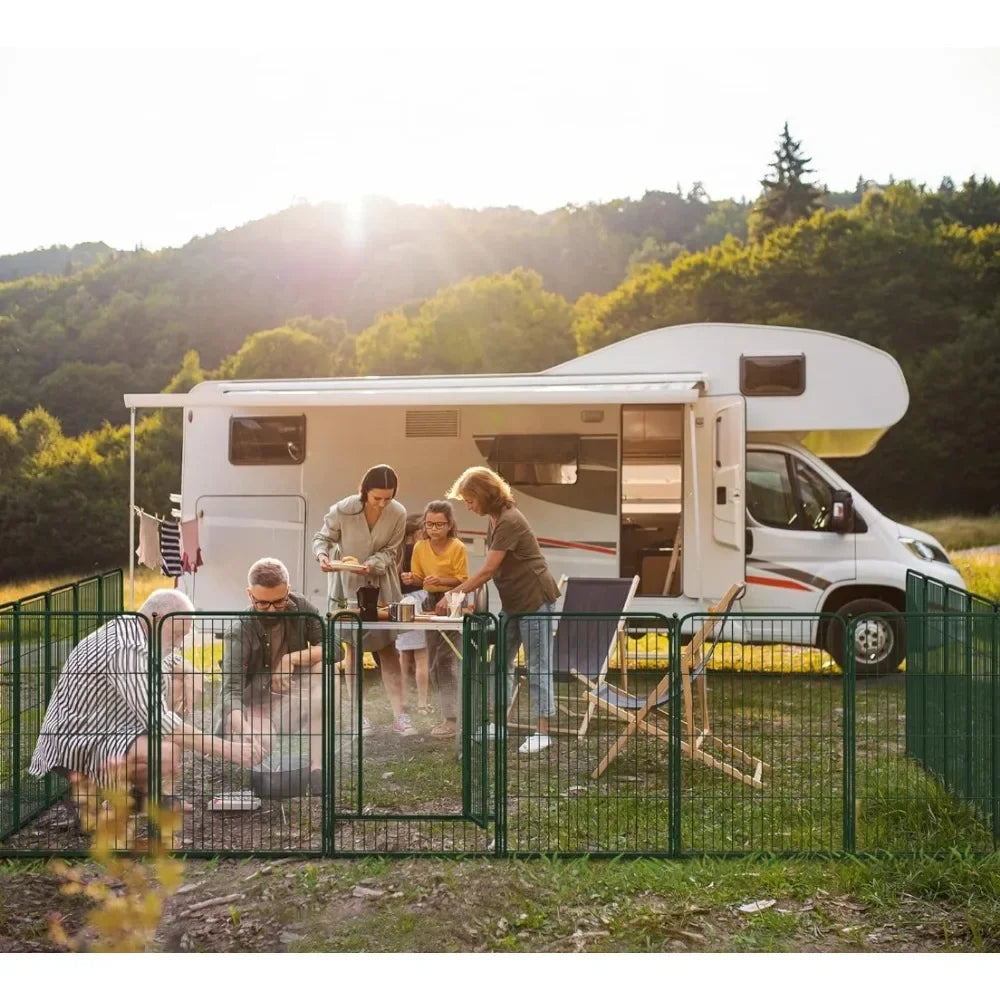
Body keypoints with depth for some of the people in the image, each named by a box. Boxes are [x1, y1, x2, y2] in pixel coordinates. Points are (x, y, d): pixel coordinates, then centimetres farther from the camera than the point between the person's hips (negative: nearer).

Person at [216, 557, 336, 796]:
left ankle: (316, 767, -25)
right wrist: (247, 732, -48)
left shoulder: (300, 608, -7)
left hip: (289, 705, 5)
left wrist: (292, 659, -24)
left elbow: (336, 648, -9)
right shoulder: (239, 632, -18)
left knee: (322, 666, -25)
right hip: (254, 709, -5)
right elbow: (231, 690, -29)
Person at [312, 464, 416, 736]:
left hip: (382, 585, 1)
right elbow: (322, 537, -7)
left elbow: (390, 552, -7)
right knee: (354, 647, 7)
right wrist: (322, 555, -28)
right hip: (348, 584, -1)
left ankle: (399, 714, 3)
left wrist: (372, 565, -25)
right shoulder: (342, 510, -21)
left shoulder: (398, 513, -16)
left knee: (388, 648, 1)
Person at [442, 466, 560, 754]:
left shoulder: (509, 522, -21)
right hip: (513, 602, 10)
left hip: (535, 600, -10)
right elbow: (492, 570, 11)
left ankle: (543, 731, 1)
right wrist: (462, 591, 4)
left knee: (537, 666, -4)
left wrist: (453, 595, -17)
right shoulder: (495, 520, 8)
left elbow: (488, 570, -22)